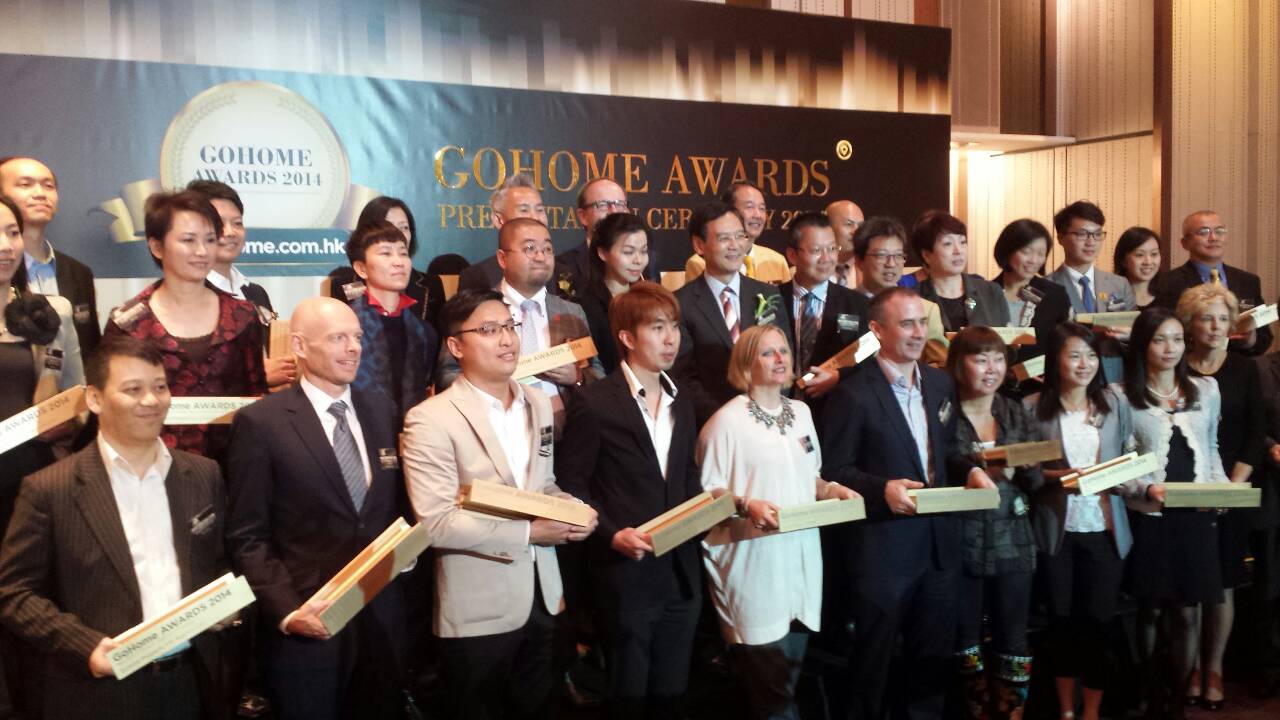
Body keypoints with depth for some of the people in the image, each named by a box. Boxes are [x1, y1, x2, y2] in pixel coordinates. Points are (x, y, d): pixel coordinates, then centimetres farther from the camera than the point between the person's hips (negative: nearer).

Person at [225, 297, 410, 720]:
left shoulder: (379, 412, 8)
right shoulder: (261, 423, -8)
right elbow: (247, 537, -9)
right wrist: (285, 610, -17)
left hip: (382, 618, 5)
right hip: (307, 627, -4)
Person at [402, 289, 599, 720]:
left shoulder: (539, 404, 8)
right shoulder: (431, 420, -16)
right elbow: (435, 523, -21)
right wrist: (528, 532, -20)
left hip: (541, 597, 6)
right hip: (478, 611, -6)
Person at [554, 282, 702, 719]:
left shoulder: (682, 403, 13)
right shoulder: (596, 402, -10)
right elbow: (571, 483, -10)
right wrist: (612, 534, -19)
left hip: (681, 572, 6)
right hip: (626, 575, -6)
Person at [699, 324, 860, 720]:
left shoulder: (801, 412, 11)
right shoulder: (727, 420, -10)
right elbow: (708, 491, -9)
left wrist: (833, 489, -1)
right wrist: (747, 506, -25)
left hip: (800, 557, 6)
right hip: (754, 564, -6)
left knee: (789, 678, 15)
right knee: (768, 687, -2)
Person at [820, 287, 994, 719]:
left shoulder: (940, 384, 8)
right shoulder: (853, 395, -14)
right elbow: (833, 471, -12)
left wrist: (970, 471, -2)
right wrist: (882, 489, -26)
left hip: (939, 543, 7)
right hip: (883, 548, -6)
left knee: (935, 655, 19)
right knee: (874, 661, 11)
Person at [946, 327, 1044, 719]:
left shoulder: (1018, 414, 6)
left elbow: (1036, 481, 4)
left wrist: (1024, 466, -17)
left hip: (1012, 544, 3)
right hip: (960, 545, -3)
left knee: (1013, 642, 7)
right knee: (966, 641, 9)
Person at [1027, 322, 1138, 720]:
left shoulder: (1116, 402, 3)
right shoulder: (1033, 407, -5)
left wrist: (1132, 482, -10)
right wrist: (1057, 476, -18)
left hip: (1105, 530, 1)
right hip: (1056, 531, -1)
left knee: (1097, 623, 6)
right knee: (1061, 621, 11)